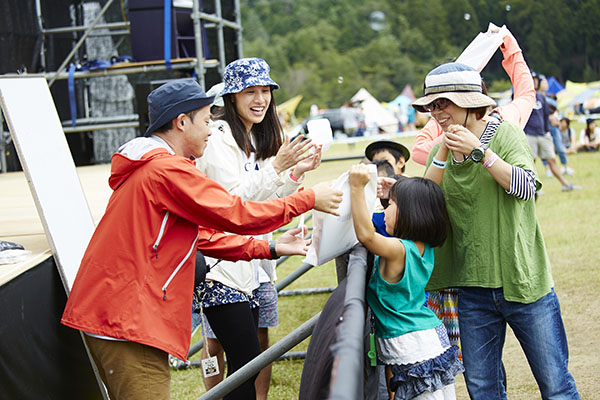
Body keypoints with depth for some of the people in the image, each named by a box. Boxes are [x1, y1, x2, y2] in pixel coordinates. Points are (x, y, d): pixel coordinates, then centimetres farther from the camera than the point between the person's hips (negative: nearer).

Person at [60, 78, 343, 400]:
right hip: (126, 320, -11)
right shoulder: (169, 170, -13)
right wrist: (308, 199, -2)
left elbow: (201, 236, 25)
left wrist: (268, 249, 23)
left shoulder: (144, 170, 23)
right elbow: (236, 215, -13)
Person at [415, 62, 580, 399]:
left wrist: (480, 151, -25)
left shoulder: (505, 133, -5)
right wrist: (443, 154, -15)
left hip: (522, 280, -4)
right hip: (474, 286, 5)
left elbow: (526, 187, -19)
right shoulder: (442, 149, 9)